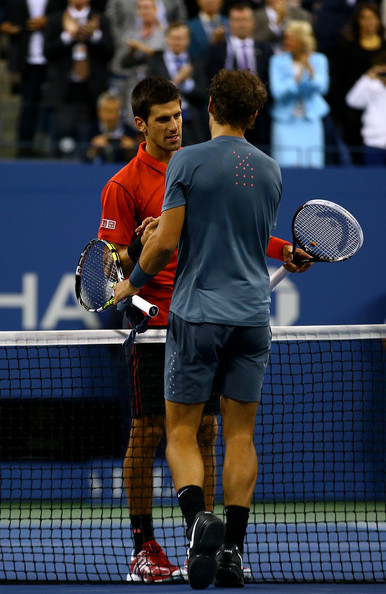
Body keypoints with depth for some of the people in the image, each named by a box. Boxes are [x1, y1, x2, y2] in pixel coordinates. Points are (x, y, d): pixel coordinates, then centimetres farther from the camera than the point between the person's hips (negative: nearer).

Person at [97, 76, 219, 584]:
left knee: (204, 431, 6)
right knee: (147, 433, -1)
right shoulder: (124, 185, -6)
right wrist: (137, 249, -26)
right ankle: (144, 547, 3)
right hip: (154, 326, -5)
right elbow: (113, 264, -6)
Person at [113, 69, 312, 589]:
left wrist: (133, 283, 5)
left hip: (196, 314, -4)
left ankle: (197, 515, -23)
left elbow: (166, 240, -10)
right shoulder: (269, 170, 6)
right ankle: (232, 547, 4)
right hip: (252, 314, 4)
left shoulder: (188, 161, -8)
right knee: (240, 434, 9)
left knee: (181, 431, 3)